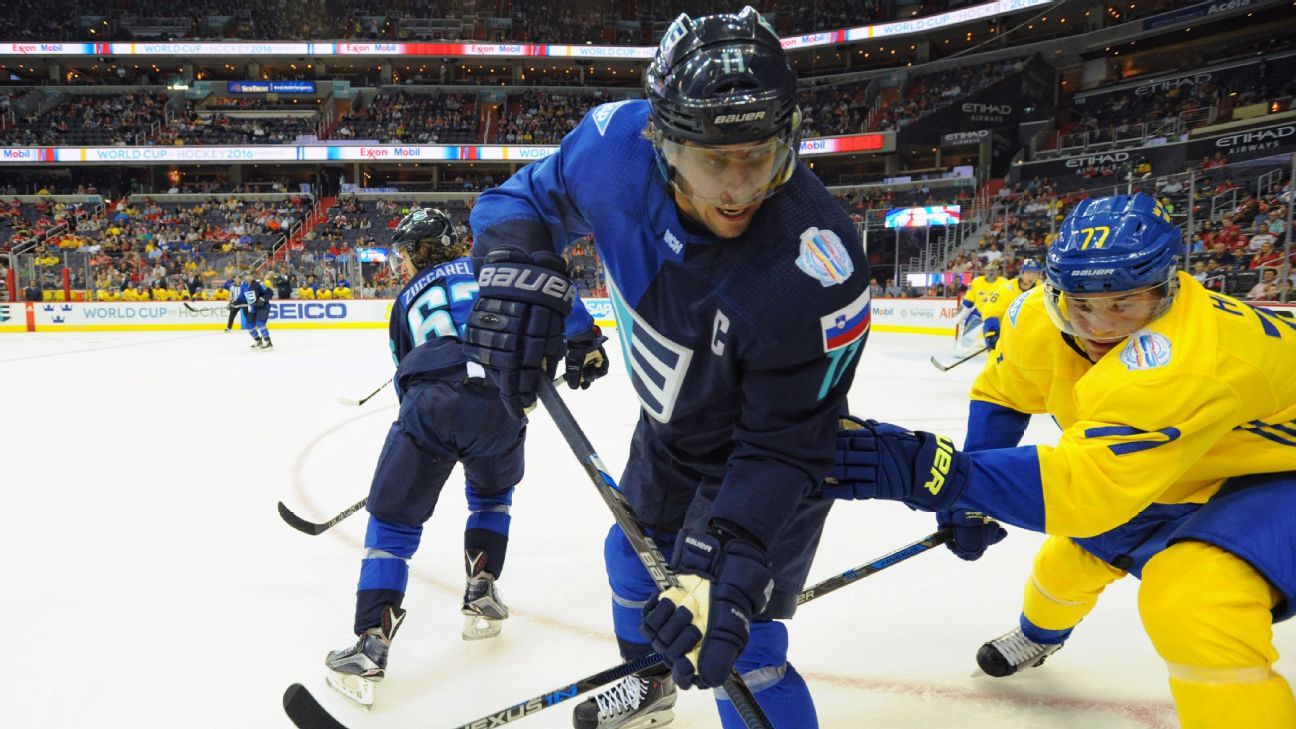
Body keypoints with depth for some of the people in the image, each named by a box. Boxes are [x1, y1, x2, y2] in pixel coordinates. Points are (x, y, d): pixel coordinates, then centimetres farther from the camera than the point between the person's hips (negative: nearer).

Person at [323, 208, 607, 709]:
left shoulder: (407, 301, 28)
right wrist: (583, 341, 14)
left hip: (429, 404, -1)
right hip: (499, 401, 1)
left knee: (393, 520, 11)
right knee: (492, 495, 32)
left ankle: (371, 642, 1)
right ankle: (481, 593, 24)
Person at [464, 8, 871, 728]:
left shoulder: (820, 275, -39)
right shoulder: (615, 144, -26)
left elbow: (783, 445, -29)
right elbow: (523, 197, -6)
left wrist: (724, 561, -37)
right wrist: (517, 267, -28)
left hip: (764, 458, -6)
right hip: (669, 429, 6)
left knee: (738, 653, -9)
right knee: (635, 555, 28)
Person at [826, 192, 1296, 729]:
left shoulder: (1189, 359, -42)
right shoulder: (1041, 321, -19)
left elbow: (1088, 485, -46)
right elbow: (1002, 395, 0)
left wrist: (933, 472, -54)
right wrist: (970, 497, -7)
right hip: (1176, 468, 7)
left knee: (1196, 603, -31)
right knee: (1074, 554, 19)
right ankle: (1039, 634, 52)